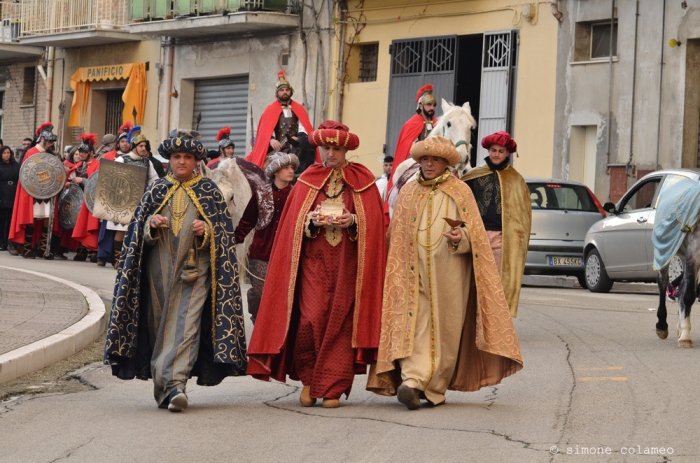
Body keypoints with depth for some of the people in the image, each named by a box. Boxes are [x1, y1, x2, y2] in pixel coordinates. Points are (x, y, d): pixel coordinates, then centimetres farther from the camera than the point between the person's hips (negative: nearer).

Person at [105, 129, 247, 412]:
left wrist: (206, 230, -14)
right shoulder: (156, 190, 10)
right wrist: (151, 224, -10)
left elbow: (224, 232, 6)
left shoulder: (209, 192, 6)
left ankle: (175, 383, -22)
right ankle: (162, 385, 13)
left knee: (186, 324, -14)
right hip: (160, 269, 3)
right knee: (160, 324, 4)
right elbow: (138, 230, 11)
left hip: (194, 270, -2)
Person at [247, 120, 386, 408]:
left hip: (348, 263, 0)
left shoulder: (363, 181, 7)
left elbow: (374, 222, 2)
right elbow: (294, 223, 7)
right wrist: (311, 221, -13)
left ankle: (332, 388, 4)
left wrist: (353, 221, -16)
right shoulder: (307, 180, 10)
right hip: (314, 260, 0)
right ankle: (307, 378, 7)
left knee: (340, 322, -3)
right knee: (311, 317, -12)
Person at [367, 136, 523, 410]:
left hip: (449, 274, -1)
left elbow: (474, 232, 2)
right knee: (414, 325, -12)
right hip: (415, 273, 1)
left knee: (446, 330, 0)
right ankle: (412, 380, -23)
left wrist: (461, 237, -19)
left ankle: (435, 388, 9)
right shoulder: (408, 192, 12)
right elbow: (396, 236, 15)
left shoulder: (460, 192, 5)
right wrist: (396, 270, 7)